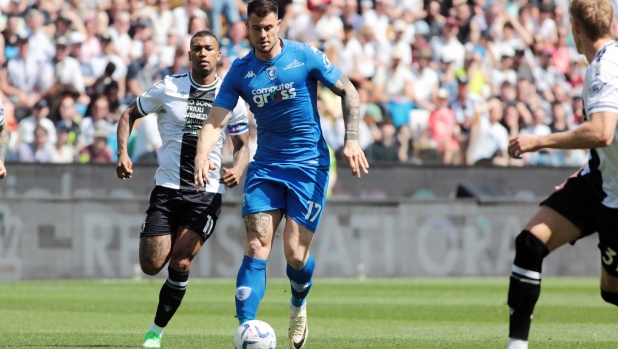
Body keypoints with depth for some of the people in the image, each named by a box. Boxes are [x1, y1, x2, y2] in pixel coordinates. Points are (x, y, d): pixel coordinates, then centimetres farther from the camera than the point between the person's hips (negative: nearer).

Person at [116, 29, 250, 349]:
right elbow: (129, 114, 10)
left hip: (206, 193, -1)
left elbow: (242, 145, 9)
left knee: (180, 263, -15)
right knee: (151, 265, -7)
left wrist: (238, 168, -14)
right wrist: (122, 152, -6)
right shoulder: (168, 88, 0)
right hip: (167, 188, 1)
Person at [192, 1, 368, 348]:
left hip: (309, 165, -2)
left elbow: (349, 92, 1)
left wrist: (352, 140, -11)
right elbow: (215, 122, -6)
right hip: (265, 166, 2)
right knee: (256, 248, -12)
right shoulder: (240, 72, -1)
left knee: (295, 254, -7)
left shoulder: (305, 57, -8)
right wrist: (202, 159, -25)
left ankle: (299, 306, 27)